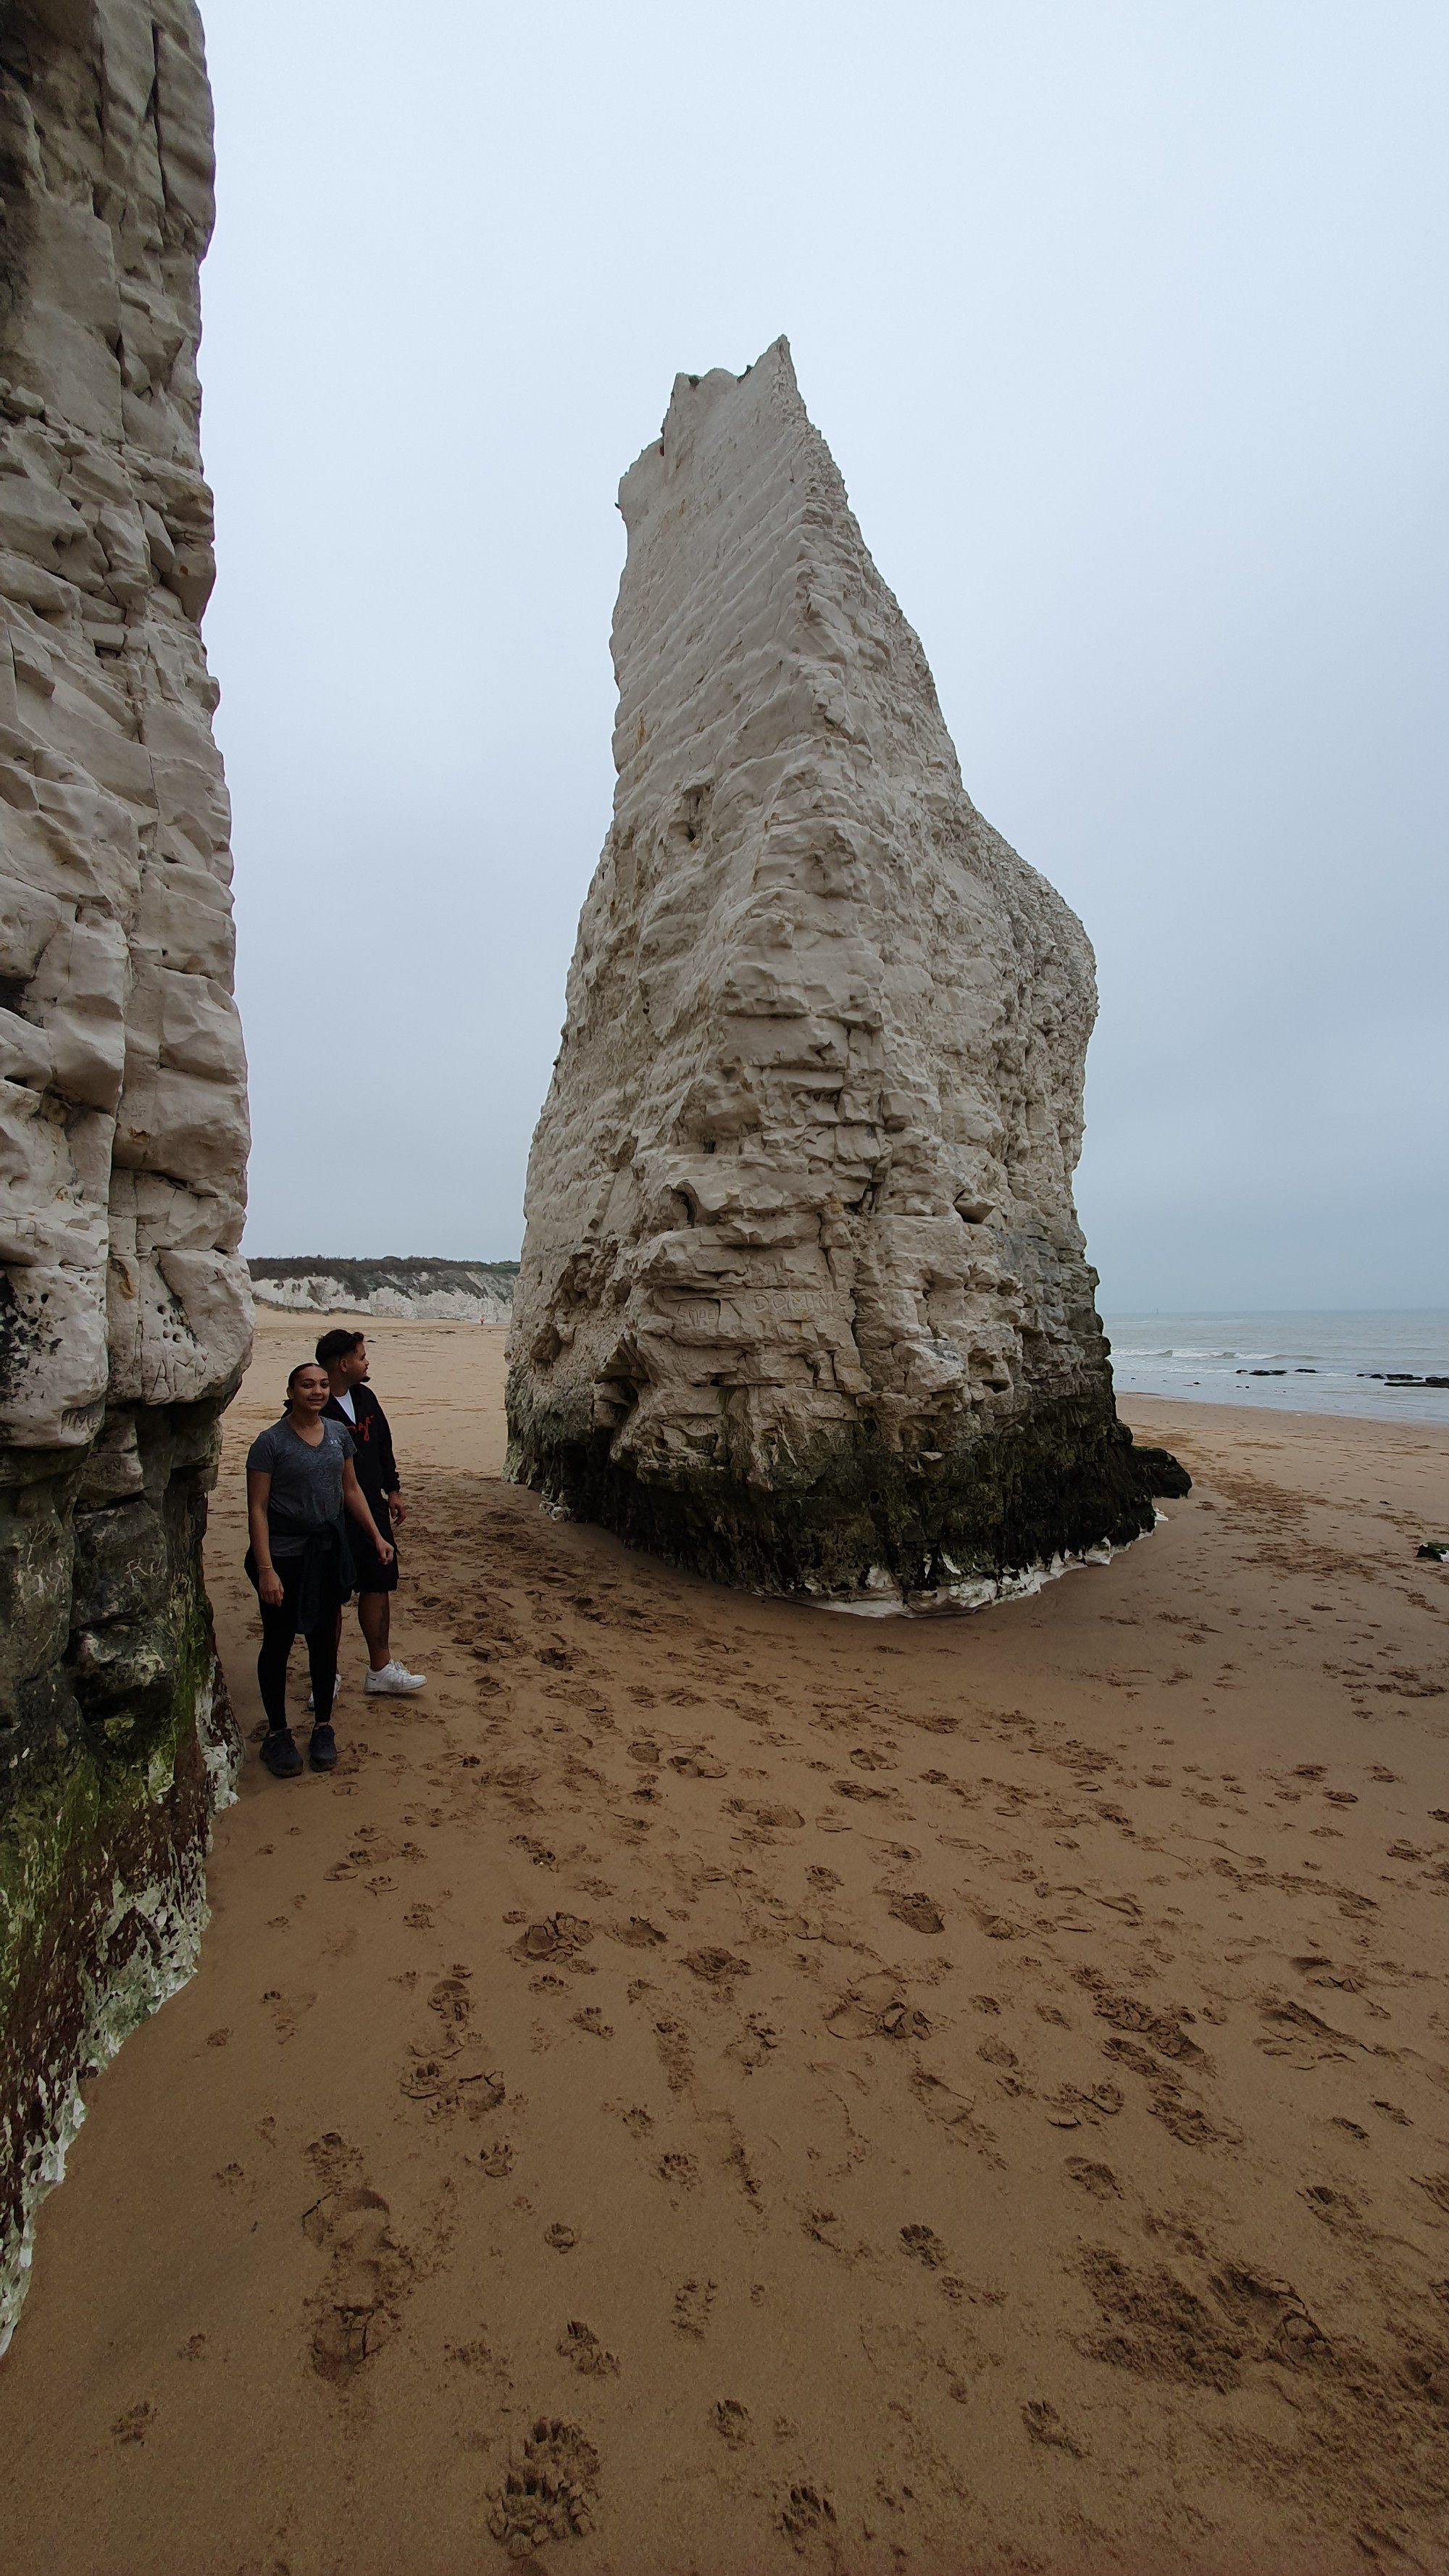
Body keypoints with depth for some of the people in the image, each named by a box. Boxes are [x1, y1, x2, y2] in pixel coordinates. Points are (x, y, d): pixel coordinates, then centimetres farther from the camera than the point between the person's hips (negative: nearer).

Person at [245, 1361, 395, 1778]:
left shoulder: (338, 1435, 4)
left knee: (324, 1639, 12)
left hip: (329, 1552, 4)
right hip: (284, 1555, -4)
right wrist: (265, 1570, -16)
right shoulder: (271, 1442, -12)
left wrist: (376, 1536, 12)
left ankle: (323, 1728, 27)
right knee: (278, 1642, 8)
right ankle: (277, 1733, 25)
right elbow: (257, 1508, -12)